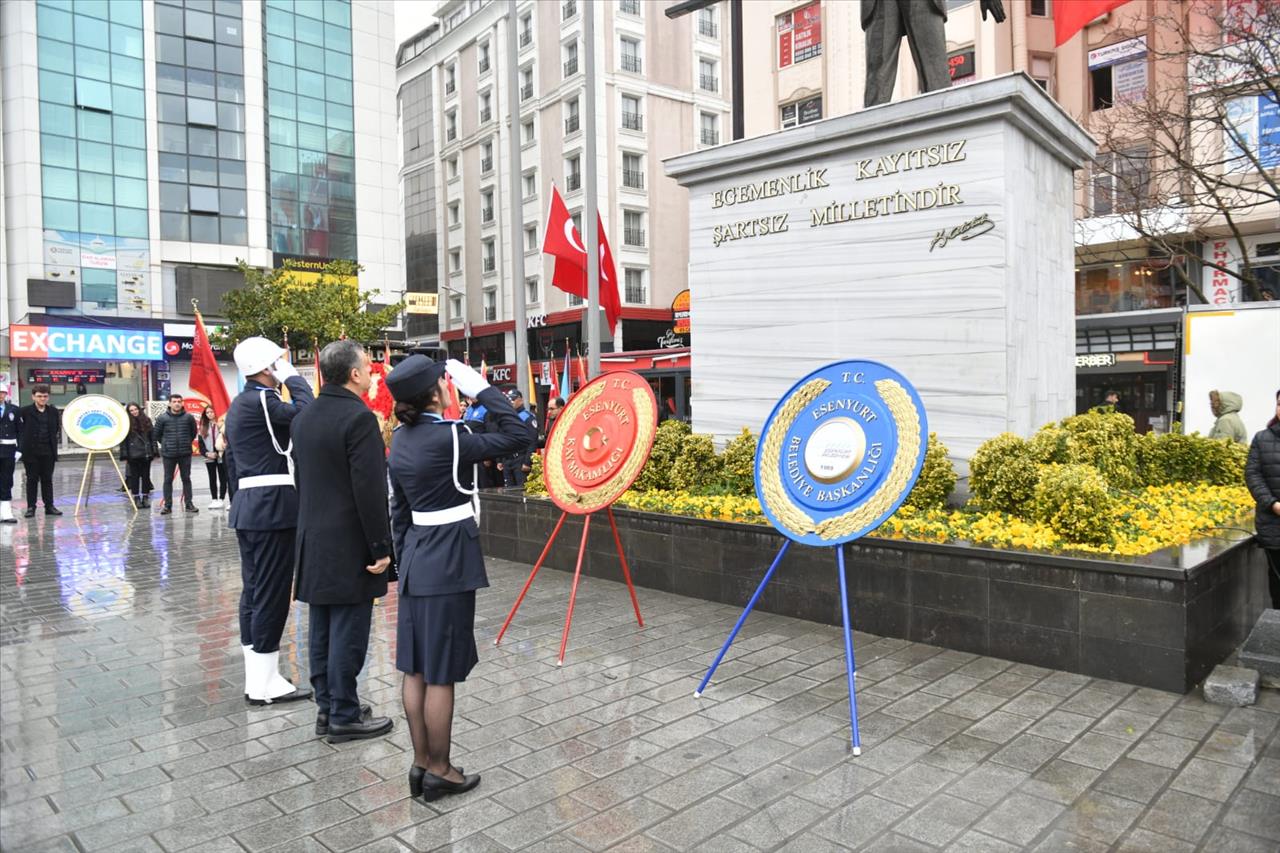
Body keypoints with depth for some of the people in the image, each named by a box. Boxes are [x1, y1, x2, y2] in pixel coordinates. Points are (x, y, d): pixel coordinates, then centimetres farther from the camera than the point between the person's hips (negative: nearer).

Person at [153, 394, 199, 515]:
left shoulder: (188, 417, -2)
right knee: (168, 479, 5)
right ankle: (167, 505, 11)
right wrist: (165, 444, 8)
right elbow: (156, 433, 6)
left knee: (186, 478, 7)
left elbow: (194, 432, 12)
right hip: (168, 454, 0)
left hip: (185, 453, 1)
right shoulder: (162, 418, -4)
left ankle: (188, 503, 12)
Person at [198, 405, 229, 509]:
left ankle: (221, 499, 6)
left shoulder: (221, 424, -7)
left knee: (222, 478, 2)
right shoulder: (203, 427, 10)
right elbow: (200, 442, 8)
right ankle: (214, 499, 14)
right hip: (209, 458, 5)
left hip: (221, 457, -5)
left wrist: (220, 453, -16)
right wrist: (207, 453, -6)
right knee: (212, 479, 9)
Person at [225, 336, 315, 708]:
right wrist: (292, 376, -13)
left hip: (248, 509, 10)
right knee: (271, 594, -3)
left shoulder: (240, 404, 17)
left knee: (254, 592, 13)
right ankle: (264, 684, 4)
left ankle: (255, 679, 22)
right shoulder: (262, 400, -14)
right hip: (273, 508, -10)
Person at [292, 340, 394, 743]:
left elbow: (302, 478, 15)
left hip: (314, 541, 9)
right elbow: (370, 491, -21)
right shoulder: (359, 417, -18)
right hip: (349, 544, -9)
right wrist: (381, 547, -15)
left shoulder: (304, 417, 9)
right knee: (348, 632, 0)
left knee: (322, 629, 15)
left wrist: (310, 527, 21)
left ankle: (327, 707, 25)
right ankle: (344, 717, 10)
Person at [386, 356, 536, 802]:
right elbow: (520, 435, -17)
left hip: (416, 561, 8)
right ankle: (439, 771, 15)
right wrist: (480, 387, -12)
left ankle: (420, 763, 25)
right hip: (449, 564, -8)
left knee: (415, 670, 13)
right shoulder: (448, 437, -18)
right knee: (441, 675, 3)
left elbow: (399, 510, 13)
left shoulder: (401, 439, 7)